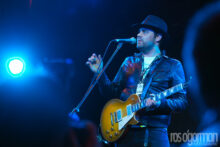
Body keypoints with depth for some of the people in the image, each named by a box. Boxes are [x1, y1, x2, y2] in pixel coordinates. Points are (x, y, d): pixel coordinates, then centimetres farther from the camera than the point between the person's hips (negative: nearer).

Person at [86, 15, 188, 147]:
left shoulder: (173, 66, 6)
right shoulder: (129, 62, 18)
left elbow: (182, 102, -1)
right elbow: (113, 92, 16)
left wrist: (160, 103, -18)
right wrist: (99, 73, 3)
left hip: (155, 132, -3)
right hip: (125, 131, 3)